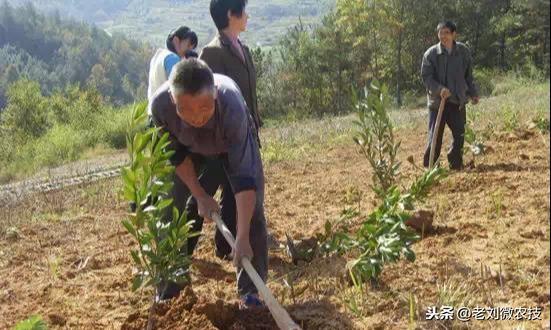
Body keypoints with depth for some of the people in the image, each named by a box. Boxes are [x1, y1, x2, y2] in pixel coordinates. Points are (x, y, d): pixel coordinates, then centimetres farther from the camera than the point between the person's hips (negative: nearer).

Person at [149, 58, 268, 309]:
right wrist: (200, 195, -17)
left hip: (234, 143, -2)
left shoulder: (232, 106, -45)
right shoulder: (160, 105, -38)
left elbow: (244, 176, -42)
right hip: (188, 148, 2)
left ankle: (249, 292, 0)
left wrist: (242, 237, -42)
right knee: (170, 210, -3)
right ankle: (168, 291, 12)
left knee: (251, 211, -14)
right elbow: (176, 154, -18)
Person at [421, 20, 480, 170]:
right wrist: (439, 89, -21)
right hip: (437, 101, -3)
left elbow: (468, 75, 15)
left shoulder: (463, 51, 4)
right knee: (435, 135, -2)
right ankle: (429, 165, 11)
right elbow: (426, 76, -7)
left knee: (459, 135, 2)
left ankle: (456, 164, 17)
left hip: (458, 101, 3)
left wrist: (473, 93, 13)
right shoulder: (430, 54, -5)